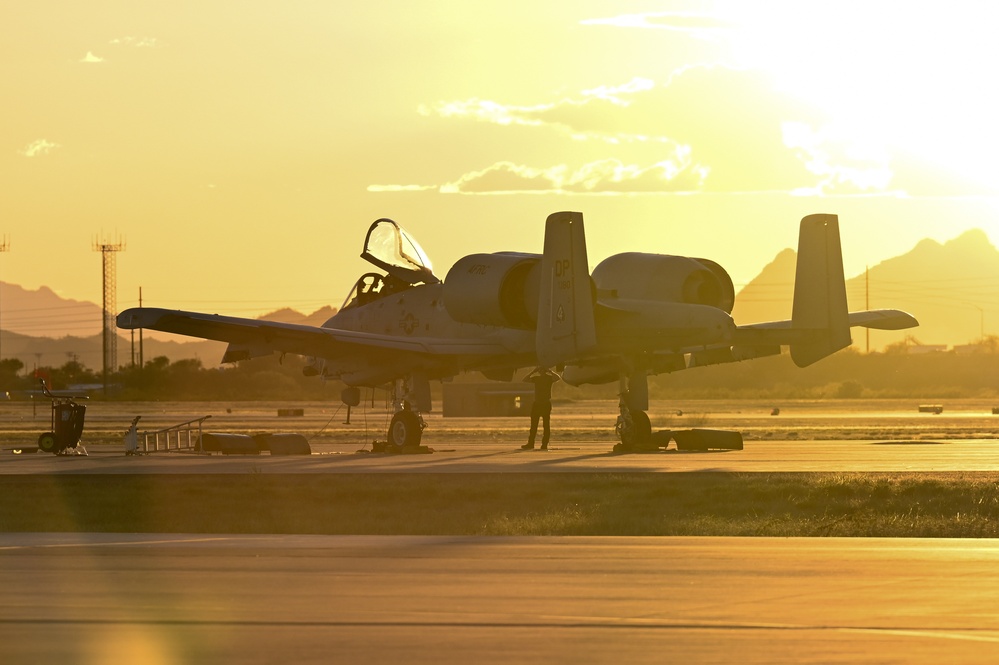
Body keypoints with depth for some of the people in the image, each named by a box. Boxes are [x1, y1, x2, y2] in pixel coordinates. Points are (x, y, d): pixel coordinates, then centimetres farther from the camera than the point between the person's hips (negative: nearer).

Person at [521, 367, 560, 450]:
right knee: (533, 425, 5)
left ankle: (544, 444, -2)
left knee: (546, 425, -2)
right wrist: (533, 372, -4)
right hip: (537, 403, 4)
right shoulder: (536, 378, 10)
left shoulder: (549, 378, -1)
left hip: (546, 404, -4)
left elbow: (558, 378, -19)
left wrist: (550, 371, -12)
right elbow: (525, 379, 0)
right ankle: (530, 443, 9)